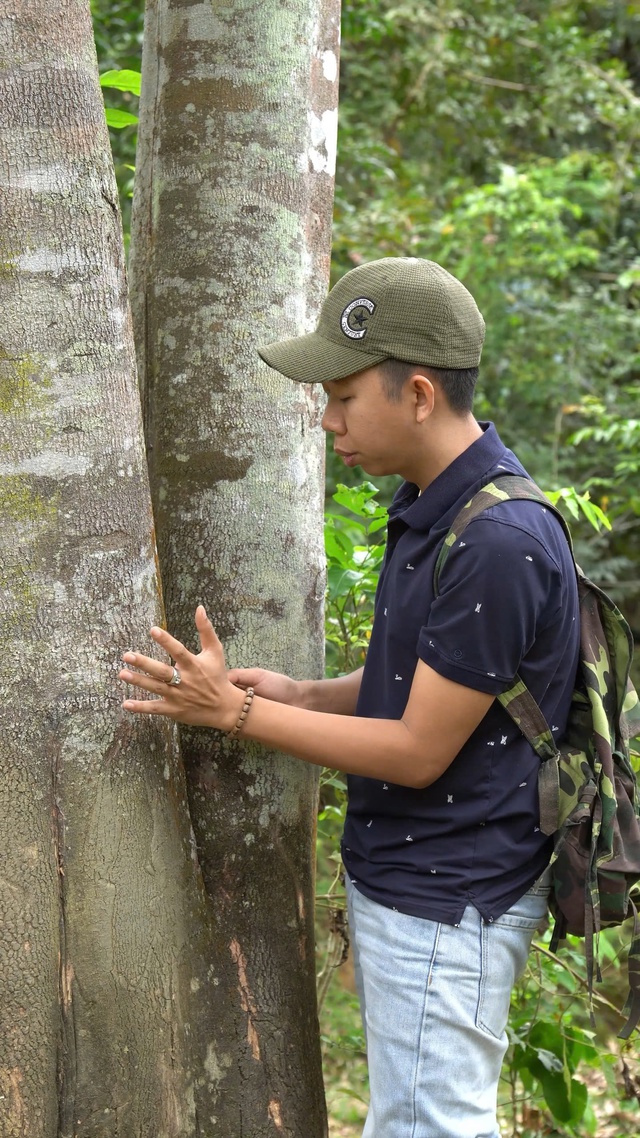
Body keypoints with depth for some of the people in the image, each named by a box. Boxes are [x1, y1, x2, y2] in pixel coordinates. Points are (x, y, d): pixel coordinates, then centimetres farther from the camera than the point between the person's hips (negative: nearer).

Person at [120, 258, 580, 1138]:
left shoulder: (500, 543, -26)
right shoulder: (431, 504, 6)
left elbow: (419, 752, -22)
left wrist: (233, 710, -17)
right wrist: (298, 694, 1)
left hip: (447, 902, -10)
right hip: (398, 876, 10)